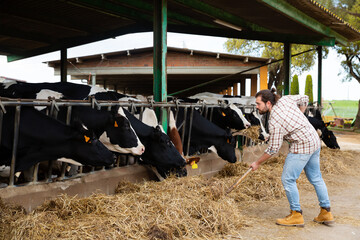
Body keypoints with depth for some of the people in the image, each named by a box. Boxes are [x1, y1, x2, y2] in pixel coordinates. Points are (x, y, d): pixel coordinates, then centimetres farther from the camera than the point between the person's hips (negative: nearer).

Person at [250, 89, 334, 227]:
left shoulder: (274, 122, -21)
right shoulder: (286, 99, 0)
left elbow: (273, 149, -16)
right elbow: (305, 99, 16)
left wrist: (257, 163, -4)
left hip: (301, 147, -9)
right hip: (314, 141, 9)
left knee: (288, 179, -1)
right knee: (315, 178, 16)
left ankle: (296, 215, 6)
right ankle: (326, 213, 24)